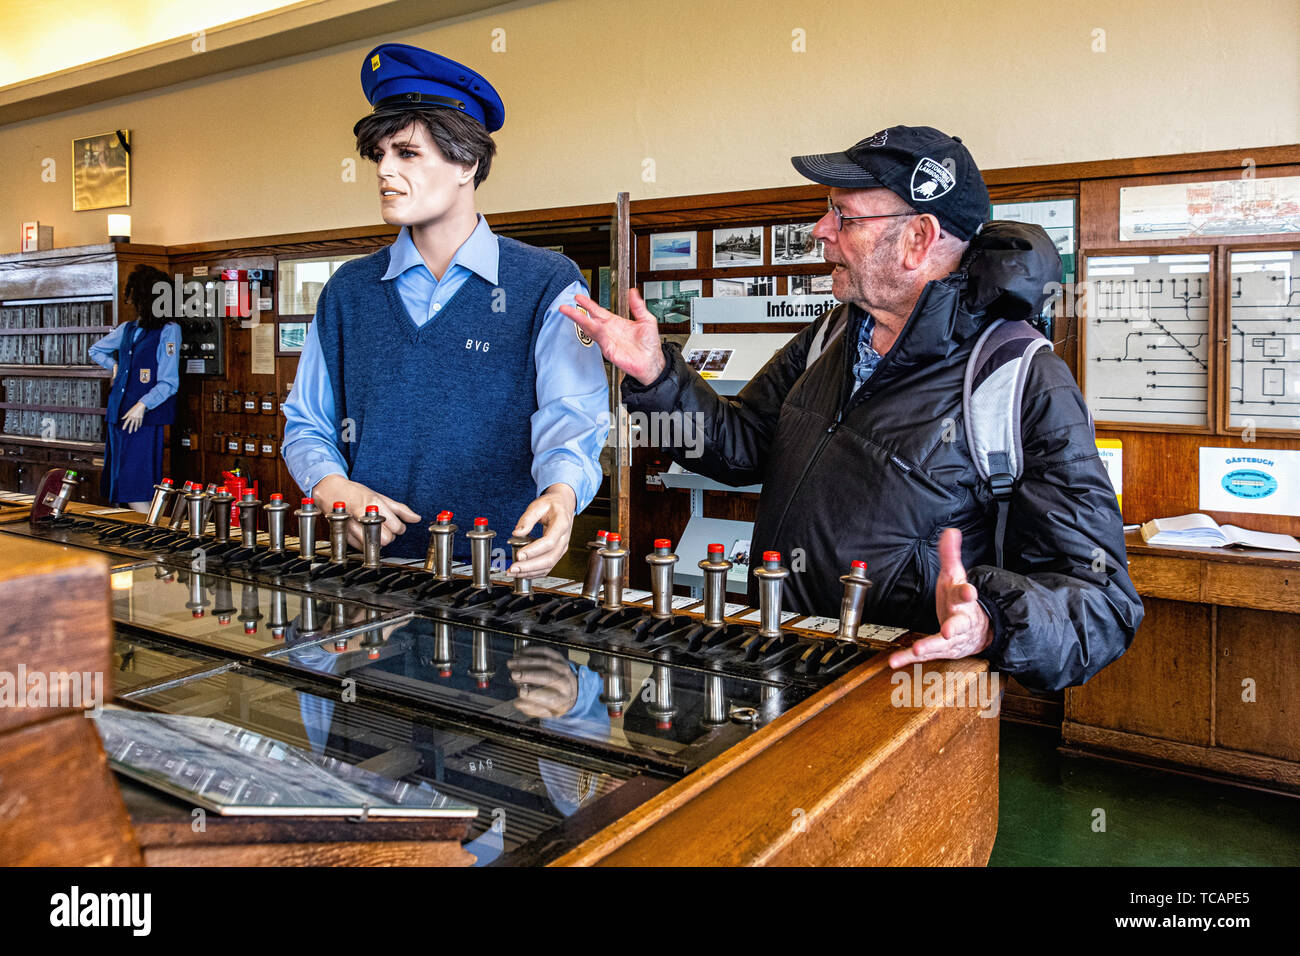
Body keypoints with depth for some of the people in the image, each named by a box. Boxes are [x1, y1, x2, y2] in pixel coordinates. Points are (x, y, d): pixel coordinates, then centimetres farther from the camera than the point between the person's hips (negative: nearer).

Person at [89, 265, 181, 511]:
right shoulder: (127, 329, 15)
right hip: (118, 416, 7)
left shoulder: (169, 330, -4)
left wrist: (143, 405, -20)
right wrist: (115, 366, 17)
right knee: (117, 489, 10)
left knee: (136, 494, -13)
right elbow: (96, 350, 36)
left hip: (145, 419, -7)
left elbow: (169, 383, -10)